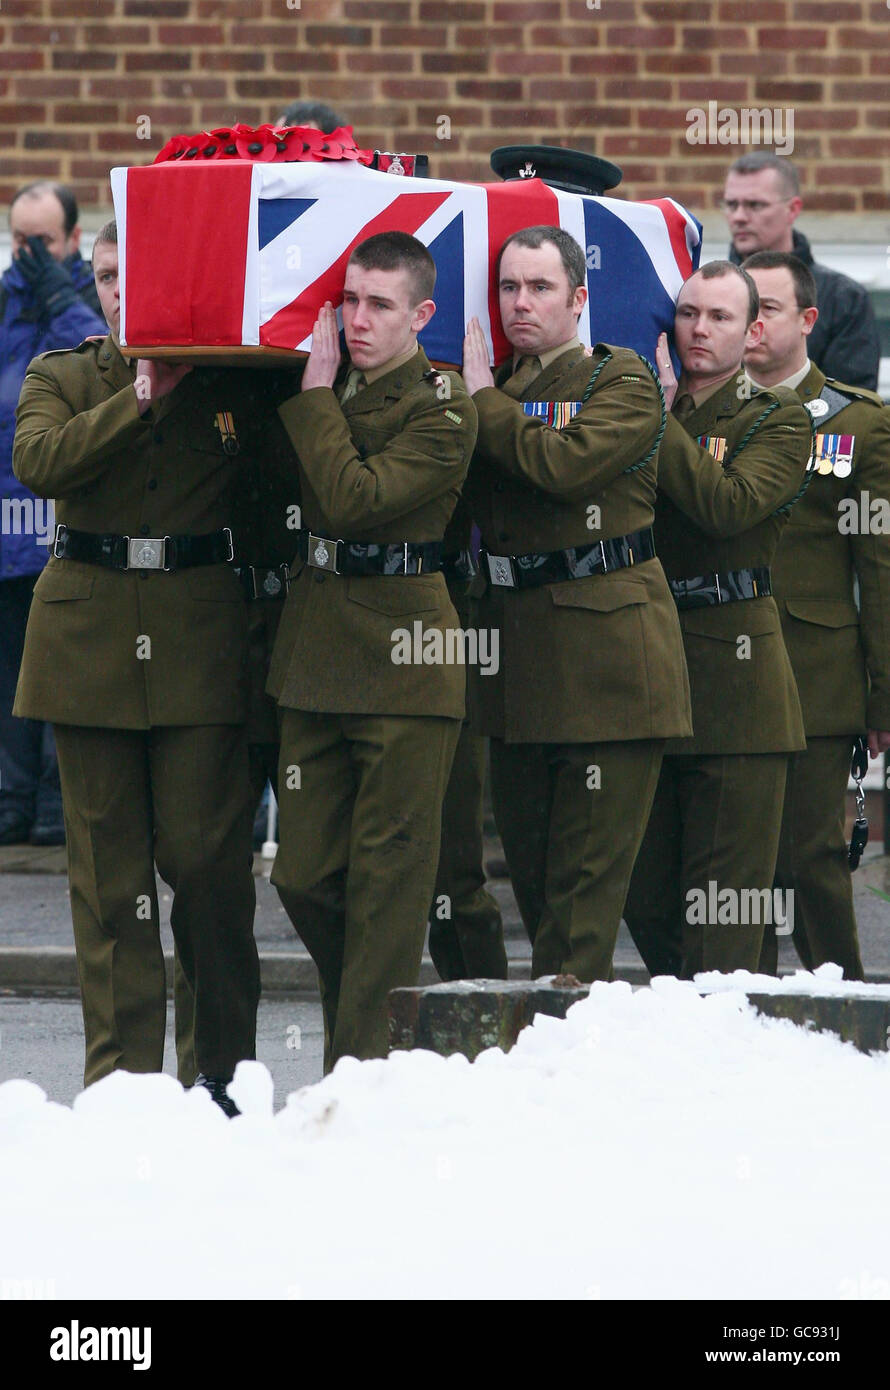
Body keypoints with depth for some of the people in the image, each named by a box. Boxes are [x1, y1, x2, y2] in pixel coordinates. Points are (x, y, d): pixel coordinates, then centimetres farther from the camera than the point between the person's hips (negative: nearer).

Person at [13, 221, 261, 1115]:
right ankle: (121, 1069, 5)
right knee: (108, 865, 1)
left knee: (205, 854, -3)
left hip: (201, 634, -1)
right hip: (88, 631, 2)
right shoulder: (61, 377, 10)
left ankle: (225, 1066, 10)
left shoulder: (235, 380, 6)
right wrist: (143, 397, -13)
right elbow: (38, 461, -10)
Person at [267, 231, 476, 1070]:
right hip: (315, 646, 7)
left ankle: (367, 1060, 2)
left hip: (402, 651, -7)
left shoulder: (442, 410, -9)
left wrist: (314, 396, -13)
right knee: (304, 873, 7)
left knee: (387, 874, -2)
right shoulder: (328, 387, 12)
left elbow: (354, 495, -20)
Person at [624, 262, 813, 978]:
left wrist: (660, 418, -13)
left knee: (723, 903, -4)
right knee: (643, 891, 9)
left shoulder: (779, 419, 0)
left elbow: (728, 504, -18)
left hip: (735, 671, -5)